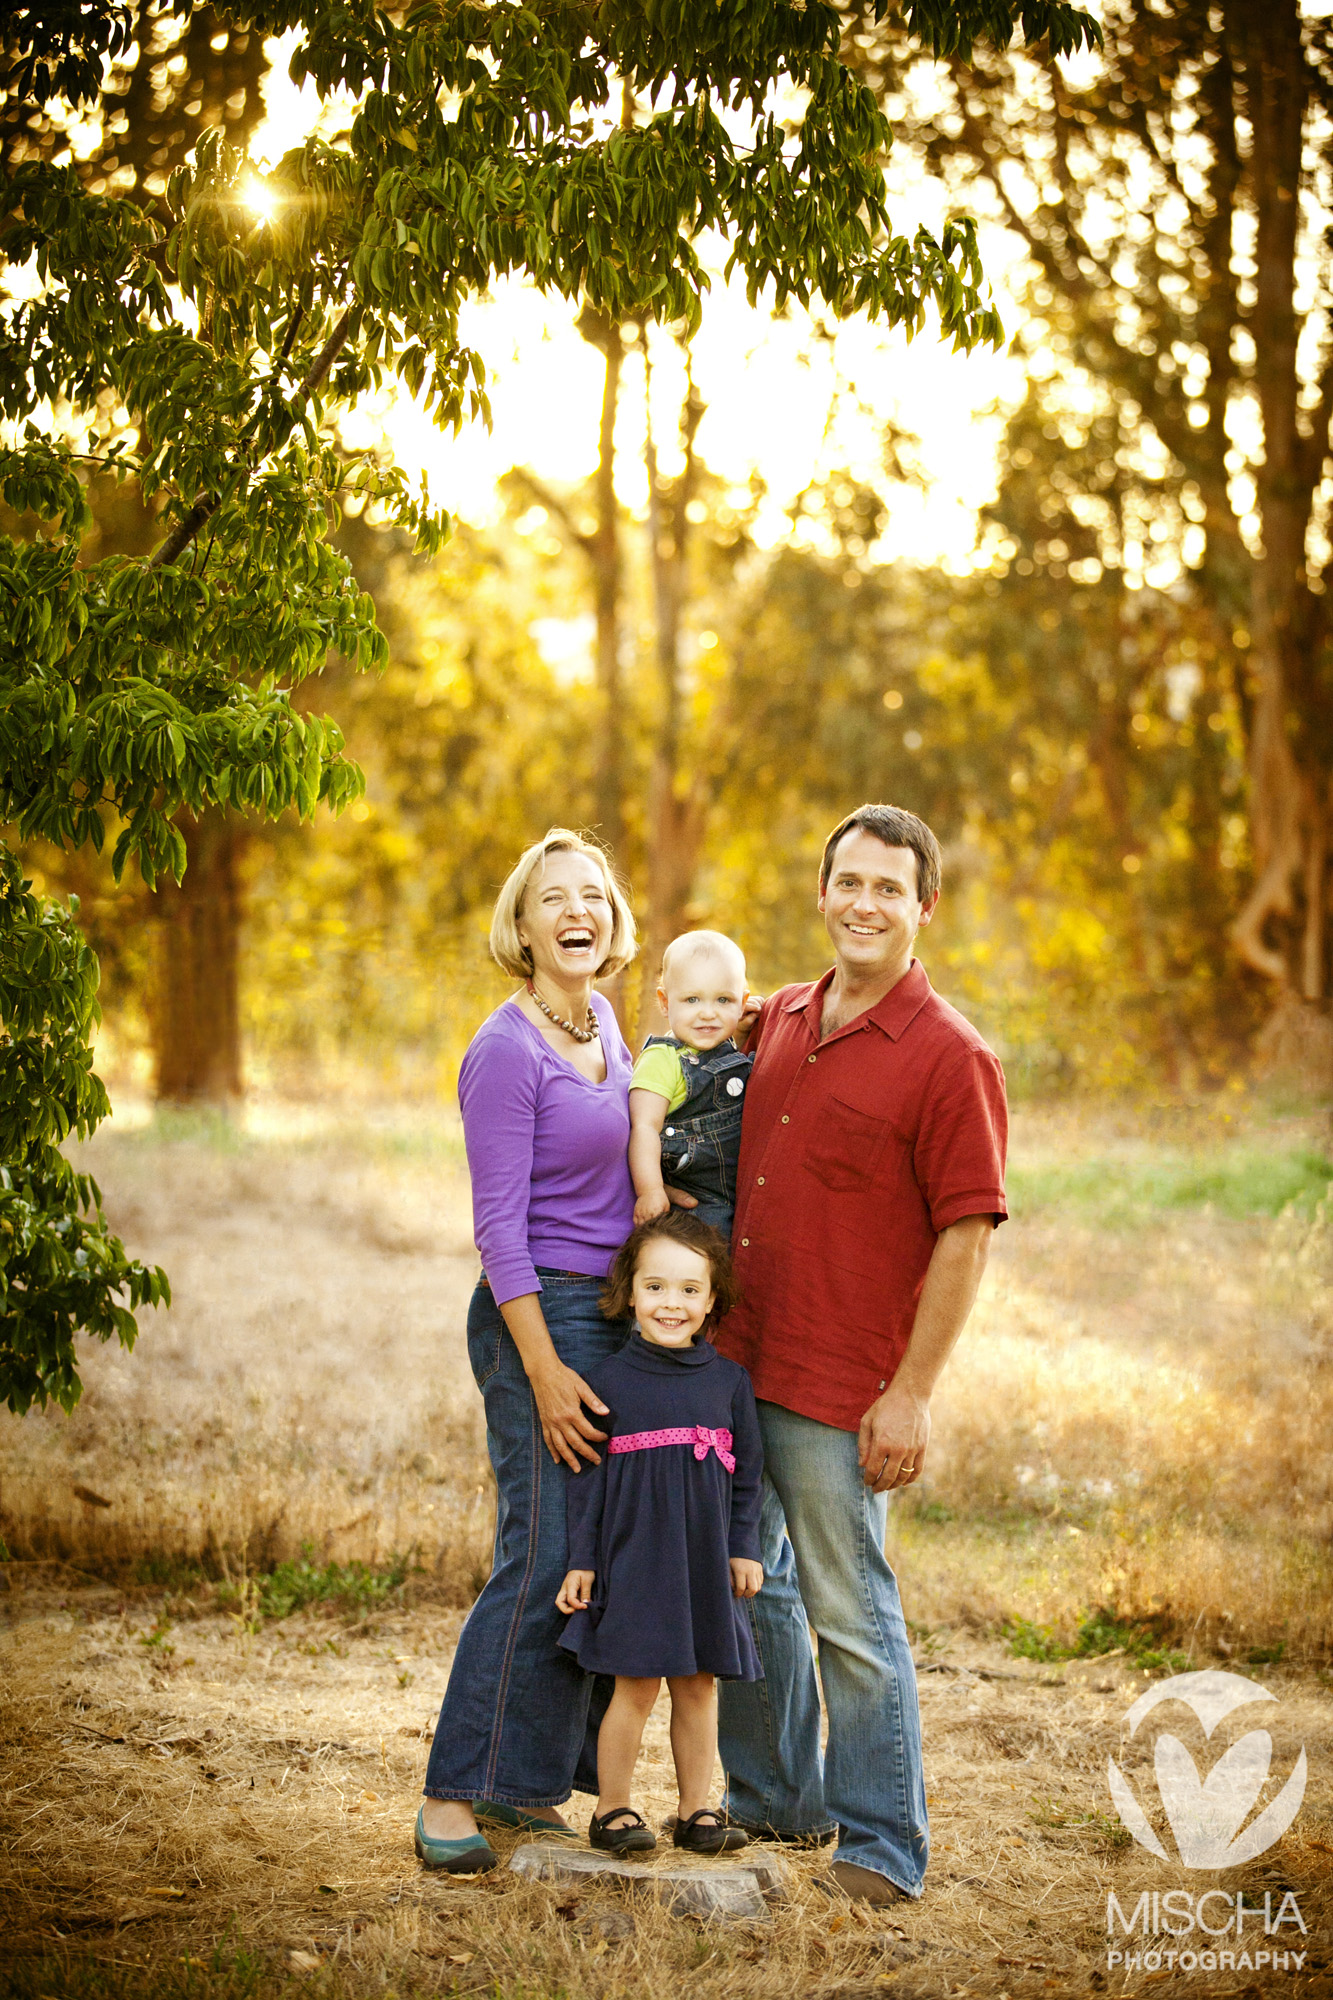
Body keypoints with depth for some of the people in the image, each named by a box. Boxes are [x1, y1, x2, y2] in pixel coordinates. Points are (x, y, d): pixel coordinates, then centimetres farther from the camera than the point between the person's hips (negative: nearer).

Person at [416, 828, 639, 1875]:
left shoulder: (603, 1022, 12)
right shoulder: (507, 1050, -13)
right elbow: (499, 1222, -16)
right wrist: (545, 1371, -19)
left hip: (616, 1311, 8)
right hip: (542, 1318, -8)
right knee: (545, 1562, -9)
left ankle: (527, 1786, 16)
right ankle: (454, 1796, 0)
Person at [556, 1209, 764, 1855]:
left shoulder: (729, 1380, 3)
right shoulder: (609, 1381, -4)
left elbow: (747, 1470, 10)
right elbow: (586, 1475, -2)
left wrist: (744, 1548, 6)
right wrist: (582, 1561, -3)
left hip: (706, 1560, 3)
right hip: (633, 1558, -3)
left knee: (698, 1684, 9)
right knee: (636, 1685, -3)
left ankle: (696, 1808, 19)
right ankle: (613, 1809, 10)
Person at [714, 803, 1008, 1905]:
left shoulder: (950, 1057, -12)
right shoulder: (781, 1020, 10)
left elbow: (966, 1237, -14)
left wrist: (911, 1395, -16)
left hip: (842, 1387, -7)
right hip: (733, 1359, 7)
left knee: (849, 1614, 0)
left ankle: (883, 1844, 14)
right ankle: (774, 1798, 35)